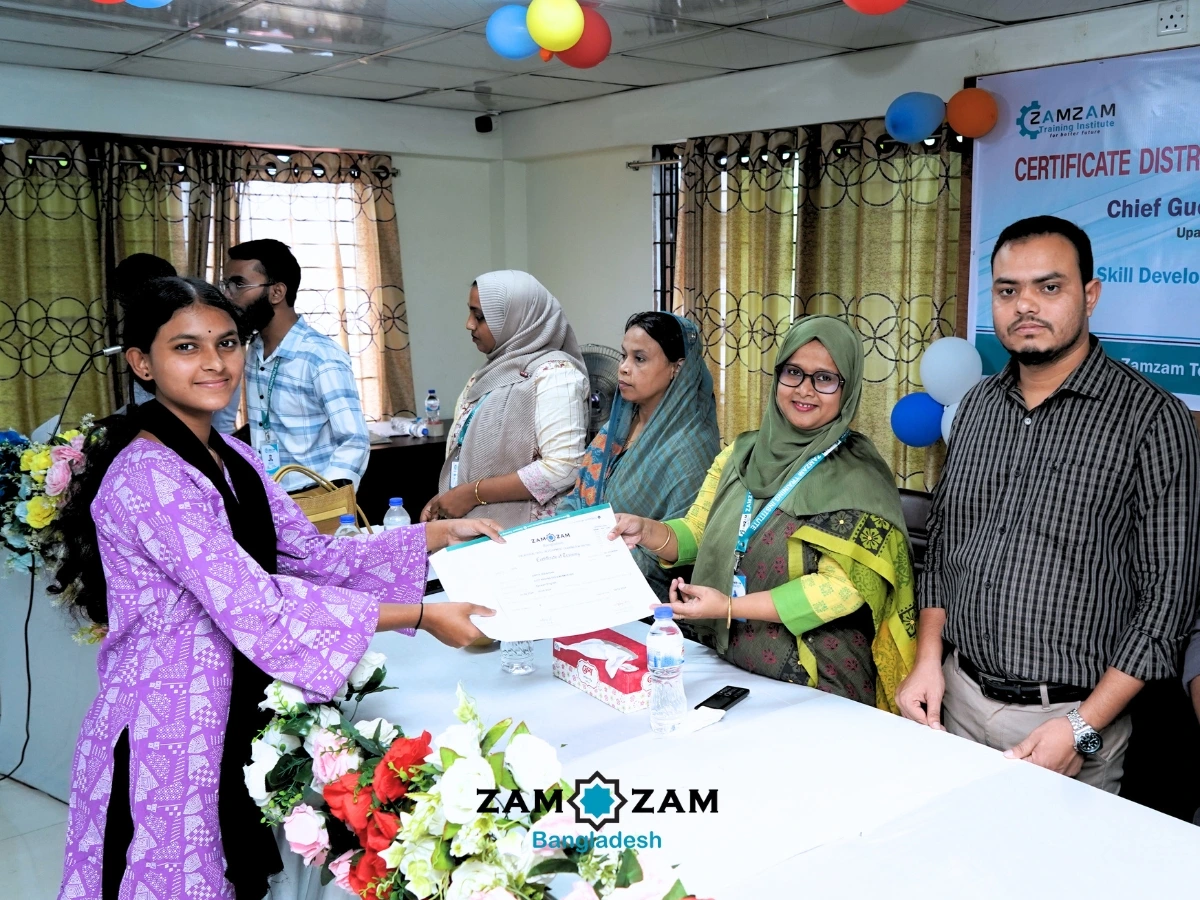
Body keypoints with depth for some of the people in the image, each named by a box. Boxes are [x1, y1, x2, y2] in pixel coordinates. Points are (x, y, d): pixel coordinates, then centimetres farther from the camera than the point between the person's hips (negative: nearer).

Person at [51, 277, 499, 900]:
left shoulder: (232, 457, 6)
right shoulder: (148, 475, -21)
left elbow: (314, 554, 6)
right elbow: (254, 607, -27)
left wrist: (442, 534, -3)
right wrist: (422, 617, -25)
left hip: (238, 713, 8)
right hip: (167, 730, -8)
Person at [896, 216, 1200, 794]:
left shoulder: (1150, 418, -11)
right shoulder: (977, 406, 6)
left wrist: (1085, 727, -16)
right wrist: (928, 662, 2)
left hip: (1068, 716, -4)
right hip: (958, 697, 5)